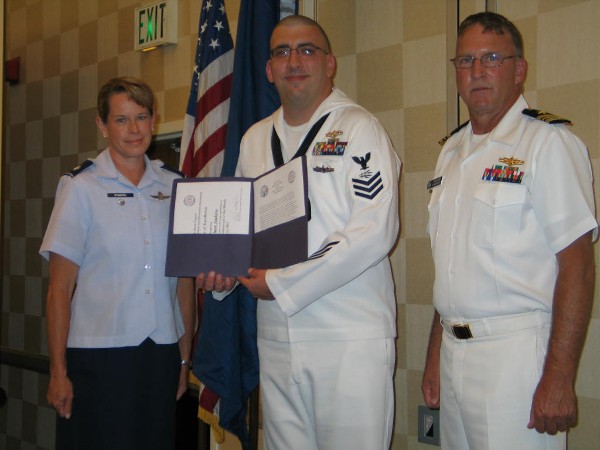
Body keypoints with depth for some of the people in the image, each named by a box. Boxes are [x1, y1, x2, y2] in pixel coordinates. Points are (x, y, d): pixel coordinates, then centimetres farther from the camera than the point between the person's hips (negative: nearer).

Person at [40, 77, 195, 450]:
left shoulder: (175, 187, 6)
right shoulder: (81, 188, -3)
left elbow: (185, 280, 10)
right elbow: (60, 289, -3)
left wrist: (185, 358, 8)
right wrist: (59, 370, -6)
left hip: (161, 356, 3)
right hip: (98, 357, -3)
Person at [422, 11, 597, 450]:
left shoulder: (548, 142, -9)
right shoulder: (452, 151, 13)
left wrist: (559, 378, -19)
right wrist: (435, 356, 15)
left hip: (517, 352, -7)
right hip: (453, 352, 7)